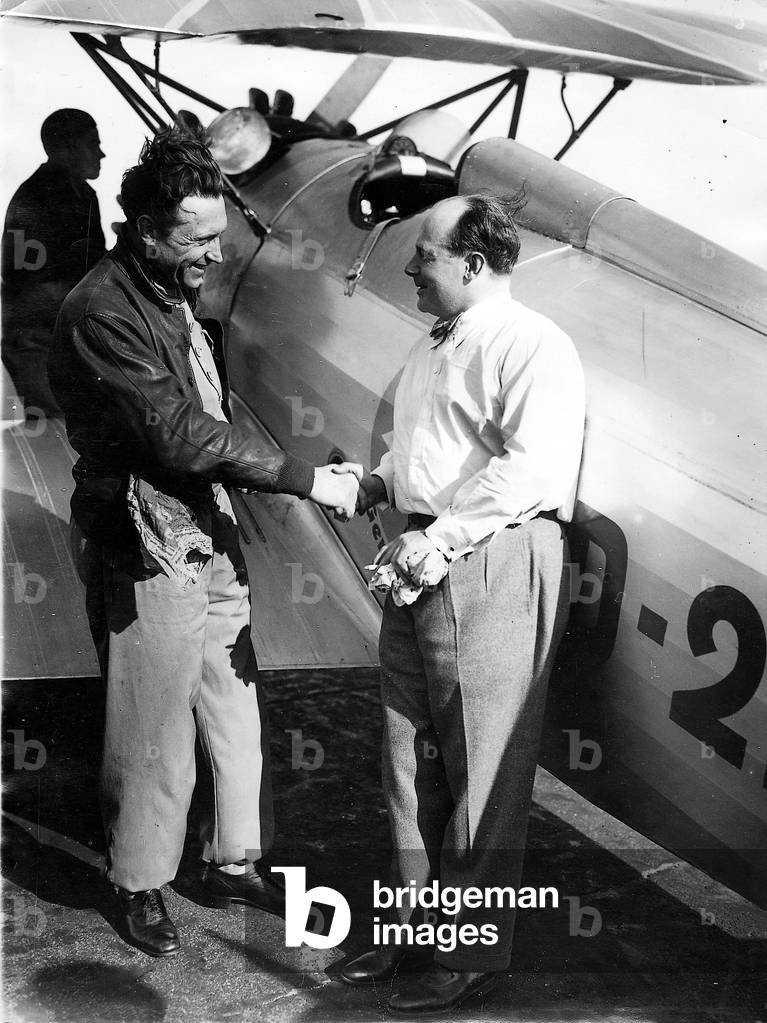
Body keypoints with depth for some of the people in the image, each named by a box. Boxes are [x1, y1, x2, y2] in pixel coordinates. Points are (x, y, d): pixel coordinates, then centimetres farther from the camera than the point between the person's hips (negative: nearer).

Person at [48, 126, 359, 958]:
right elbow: (181, 436, -23)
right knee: (154, 733, 6)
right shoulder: (102, 313, -18)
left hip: (210, 538, 8)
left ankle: (233, 862, 33)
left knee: (236, 712, 16)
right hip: (146, 553, -8)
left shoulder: (177, 297, 9)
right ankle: (140, 886, 27)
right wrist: (307, 480, -21)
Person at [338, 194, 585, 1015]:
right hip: (421, 565, 9)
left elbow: (532, 468, -20)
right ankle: (417, 922, 28)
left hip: (491, 563, -9)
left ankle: (472, 951, 14)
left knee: (480, 767, 0)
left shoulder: (532, 346, -9)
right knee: (410, 753, 13)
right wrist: (374, 483, 10)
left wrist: (439, 537, -21)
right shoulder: (432, 347, 20)